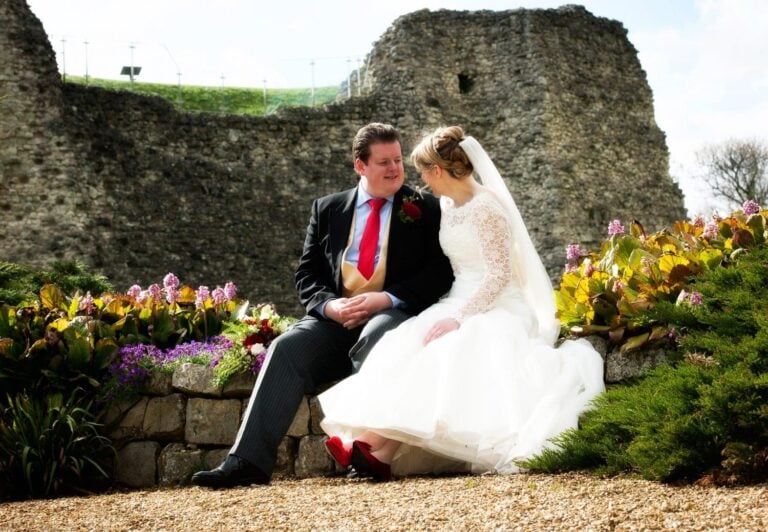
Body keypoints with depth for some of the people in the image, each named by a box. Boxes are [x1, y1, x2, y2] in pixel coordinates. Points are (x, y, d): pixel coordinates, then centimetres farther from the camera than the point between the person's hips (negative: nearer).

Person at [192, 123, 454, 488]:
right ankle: (248, 460, -34)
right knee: (288, 346, -26)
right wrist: (328, 305, -9)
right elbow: (307, 274, 14)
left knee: (374, 337, -38)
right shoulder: (327, 209, 17)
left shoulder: (426, 210, 10)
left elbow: (441, 273, -1)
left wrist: (388, 298, -15)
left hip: (395, 315, -2)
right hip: (336, 319, 3)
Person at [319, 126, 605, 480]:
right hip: (460, 303, 7)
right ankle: (377, 447, -41)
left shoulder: (486, 206, -11)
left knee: (440, 352, -33)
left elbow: (499, 274, -17)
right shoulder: (448, 205, 15)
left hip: (495, 309, -7)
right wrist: (449, 313, 6)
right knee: (407, 344, -21)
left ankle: (378, 448, -41)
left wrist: (458, 317, -24)